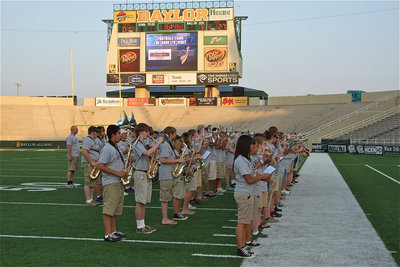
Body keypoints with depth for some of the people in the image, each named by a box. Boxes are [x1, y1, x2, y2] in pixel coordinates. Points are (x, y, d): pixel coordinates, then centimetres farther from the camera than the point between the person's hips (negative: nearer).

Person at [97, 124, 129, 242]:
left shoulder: (116, 148, 17)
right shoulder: (107, 149, -13)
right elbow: (100, 166, -19)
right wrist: (117, 173, -19)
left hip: (118, 183, 10)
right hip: (110, 183, -10)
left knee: (115, 209, 14)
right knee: (108, 209, -7)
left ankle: (114, 231, 21)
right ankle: (108, 235, -5)